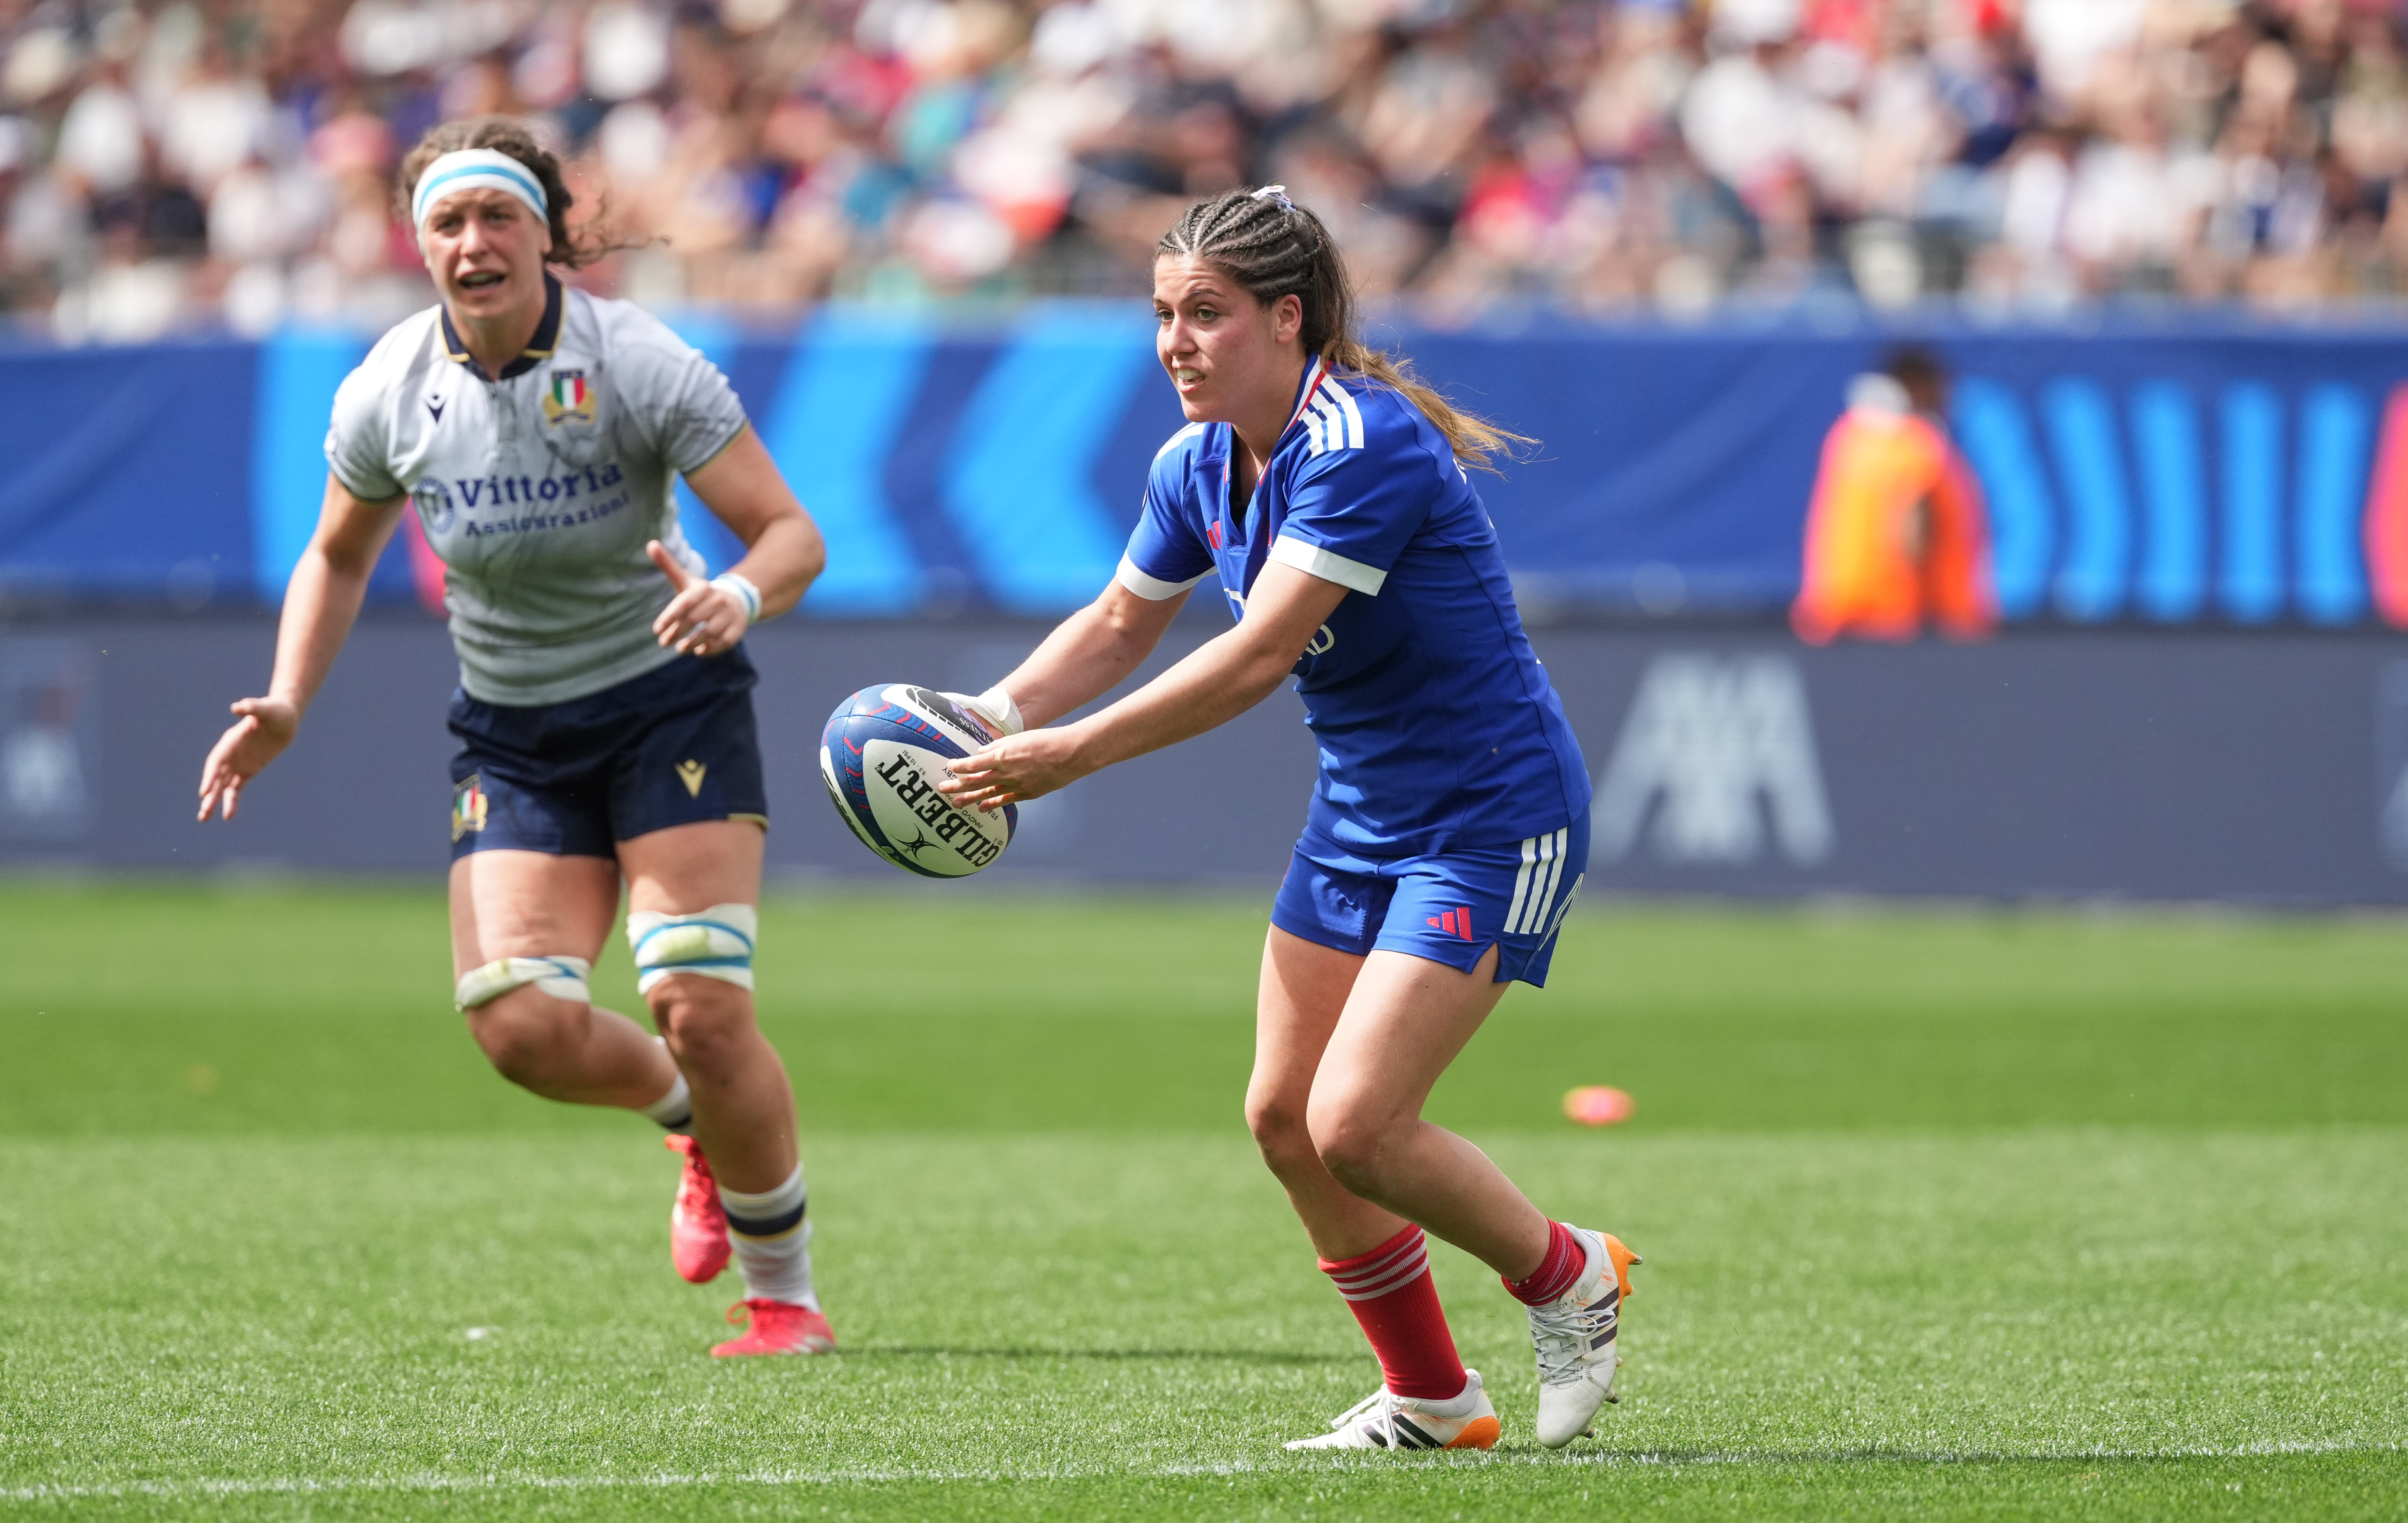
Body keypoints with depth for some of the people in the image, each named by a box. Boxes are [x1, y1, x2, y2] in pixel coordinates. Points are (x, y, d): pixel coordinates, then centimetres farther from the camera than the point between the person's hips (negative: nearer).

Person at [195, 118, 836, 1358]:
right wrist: (286, 707, 0)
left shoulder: (638, 366, -17)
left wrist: (741, 594, -39)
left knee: (700, 1013, -18)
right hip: (511, 734, 3)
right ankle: (690, 1122, 20)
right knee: (519, 1023, -15)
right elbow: (337, 558, 13)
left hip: (670, 708, -3)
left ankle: (785, 1299, 2)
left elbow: (791, 533, -17)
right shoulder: (389, 394, -6)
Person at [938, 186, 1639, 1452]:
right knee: (1284, 1117, 4)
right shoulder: (1199, 463, 0)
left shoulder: (1362, 446, -26)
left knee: (1356, 1125, -16)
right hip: (1358, 814, 9)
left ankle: (1569, 1278, 9)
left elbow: (1257, 658, -32)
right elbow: (1122, 623, 15)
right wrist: (997, 716, -2)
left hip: (1490, 821, -9)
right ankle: (1429, 1398, 19)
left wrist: (1071, 755, -31)